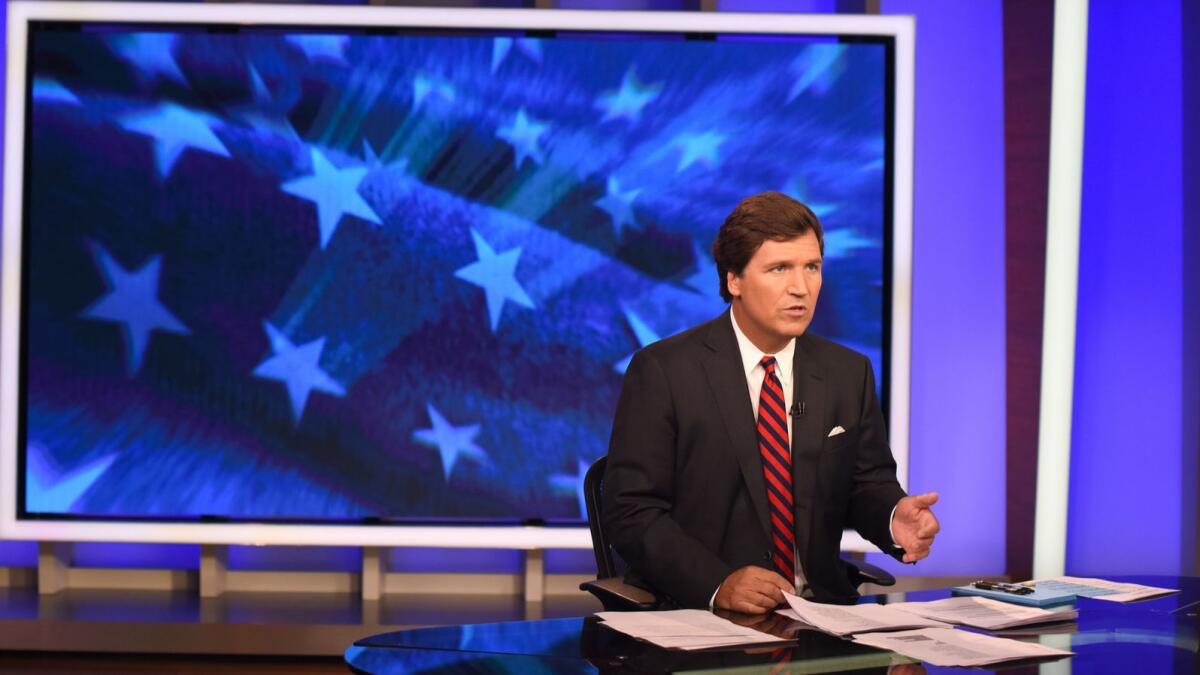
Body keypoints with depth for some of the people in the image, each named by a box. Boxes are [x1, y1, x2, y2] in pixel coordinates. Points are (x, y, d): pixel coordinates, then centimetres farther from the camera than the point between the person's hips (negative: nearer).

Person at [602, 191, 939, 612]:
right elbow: (631, 511, -9)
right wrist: (718, 583, -22)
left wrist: (895, 518, -8)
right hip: (696, 615, -4)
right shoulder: (662, 371, -5)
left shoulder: (849, 373, 9)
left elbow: (867, 486, 16)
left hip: (819, 610, 4)